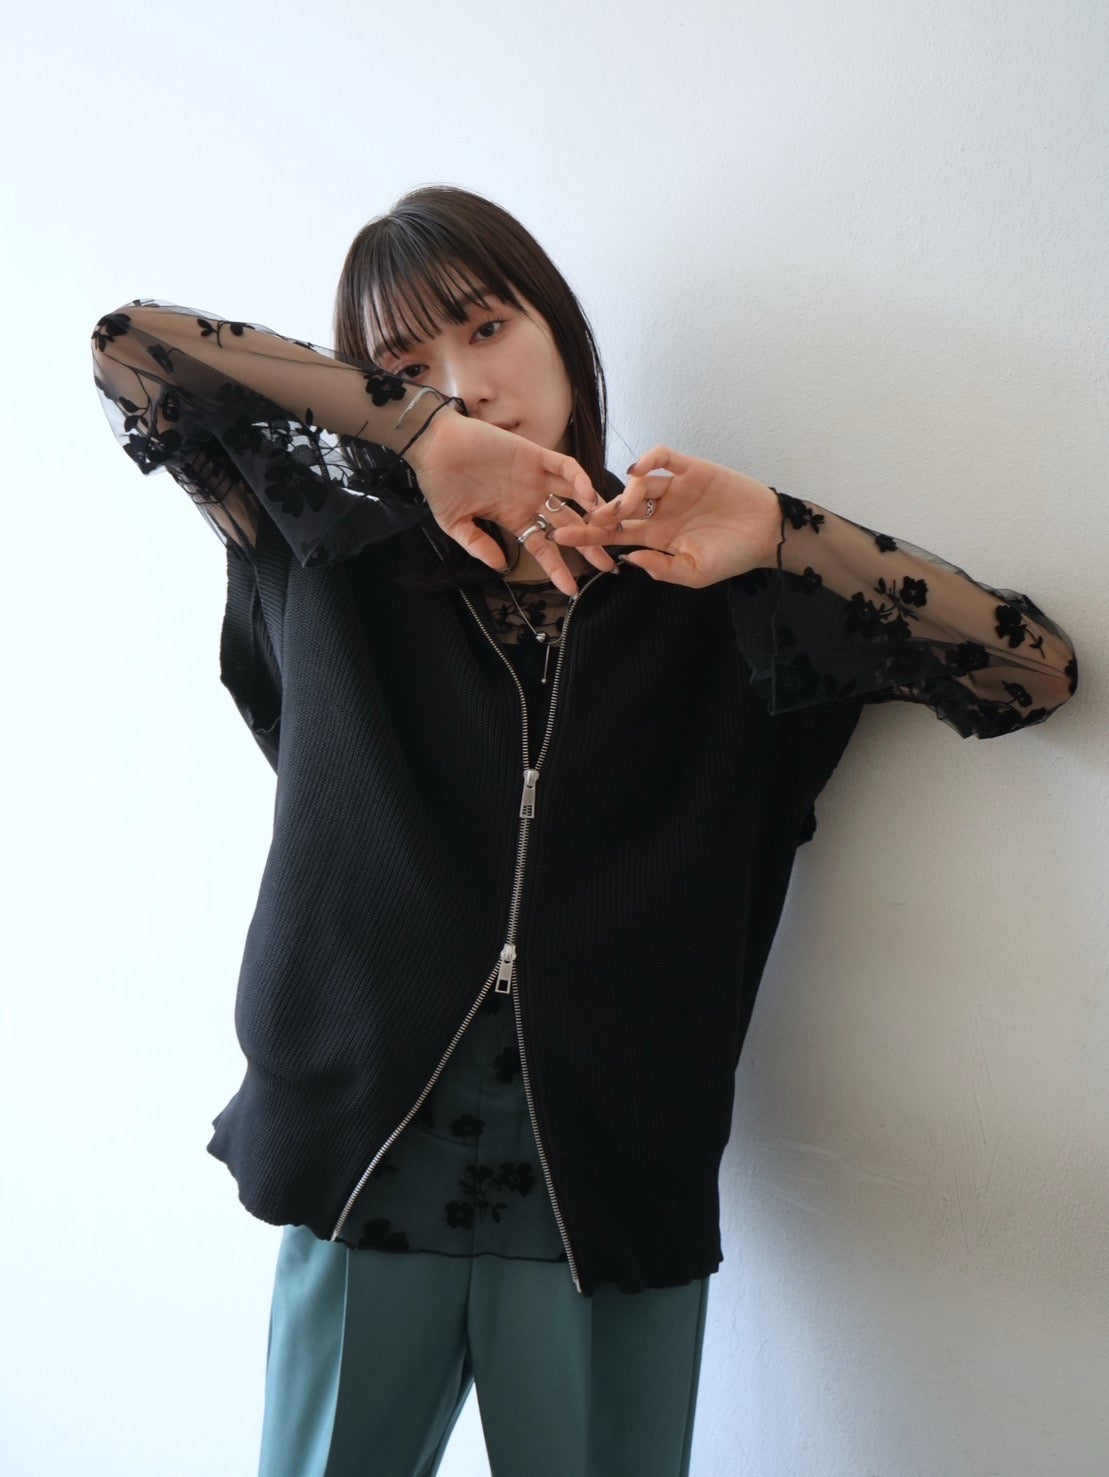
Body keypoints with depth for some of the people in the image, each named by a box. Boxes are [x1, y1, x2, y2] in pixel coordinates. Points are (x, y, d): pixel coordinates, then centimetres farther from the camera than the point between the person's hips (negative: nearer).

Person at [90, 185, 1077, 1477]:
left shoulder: (712, 600, 1)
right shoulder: (338, 567, 4)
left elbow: (1037, 671, 0)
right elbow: (128, 348, 1)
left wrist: (783, 536, -12)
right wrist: (416, 435, -9)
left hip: (614, 1208, 0)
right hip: (364, 1180, 1)